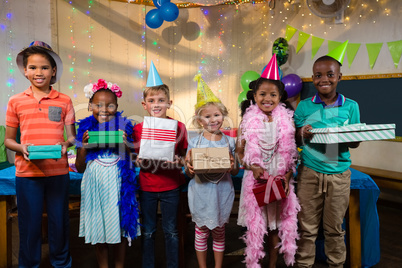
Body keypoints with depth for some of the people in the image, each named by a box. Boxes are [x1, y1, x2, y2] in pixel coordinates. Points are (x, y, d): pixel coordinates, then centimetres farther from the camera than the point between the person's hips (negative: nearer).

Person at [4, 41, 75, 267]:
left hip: (58, 171, 0)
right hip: (27, 172, 0)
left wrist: (66, 144, -15)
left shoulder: (64, 101, 4)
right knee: (30, 224, 10)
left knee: (60, 222, 10)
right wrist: (21, 148, -12)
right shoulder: (16, 102, 5)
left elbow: (72, 136, 6)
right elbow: (8, 139, 8)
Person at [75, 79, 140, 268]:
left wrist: (125, 144, -15)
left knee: (120, 227, 10)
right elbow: (80, 168, 3)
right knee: (99, 231, 11)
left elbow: (134, 161, 2)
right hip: (95, 183, 1)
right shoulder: (86, 128, 0)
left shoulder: (123, 126, -1)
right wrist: (84, 145, -11)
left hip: (117, 182, 0)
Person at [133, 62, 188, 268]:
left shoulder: (178, 127, -7)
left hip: (171, 187, -1)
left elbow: (184, 157, 2)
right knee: (148, 231, 16)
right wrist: (141, 161, -16)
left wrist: (178, 161, -19)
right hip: (147, 187, 1)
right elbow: (137, 159, 5)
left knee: (170, 231, 12)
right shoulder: (138, 129, -4)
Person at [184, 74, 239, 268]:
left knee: (219, 232, 16)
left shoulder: (229, 141, -1)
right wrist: (189, 169, -23)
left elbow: (235, 172, 5)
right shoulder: (194, 142, -5)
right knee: (201, 232, 13)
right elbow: (188, 173, -1)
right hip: (201, 193, -1)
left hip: (222, 193, 1)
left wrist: (233, 167, -16)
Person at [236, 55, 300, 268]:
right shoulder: (248, 121, -4)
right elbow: (239, 151, 0)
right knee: (255, 225, 7)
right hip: (255, 179, -1)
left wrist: (287, 176, -9)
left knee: (276, 225, 12)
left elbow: (293, 154, 3)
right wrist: (253, 168, -15)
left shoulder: (287, 121, -1)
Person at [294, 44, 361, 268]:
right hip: (309, 173, 0)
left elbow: (355, 143, 4)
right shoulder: (305, 106, 0)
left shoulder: (351, 106, 0)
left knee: (335, 228, 14)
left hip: (339, 174, 1)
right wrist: (302, 134, -17)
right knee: (307, 227, 9)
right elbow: (295, 140, 5)